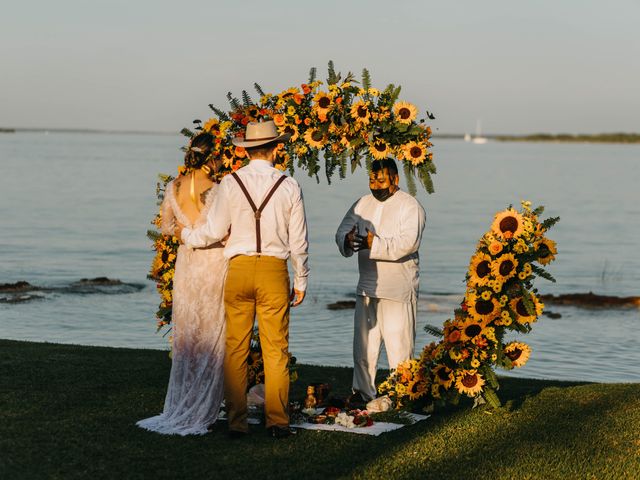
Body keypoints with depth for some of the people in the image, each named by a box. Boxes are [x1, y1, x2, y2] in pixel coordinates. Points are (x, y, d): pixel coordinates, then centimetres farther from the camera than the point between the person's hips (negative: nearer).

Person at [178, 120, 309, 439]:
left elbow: (215, 231, 2)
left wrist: (187, 236, 22)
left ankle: (236, 422, 7)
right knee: (276, 350, 5)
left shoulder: (230, 183, -2)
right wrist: (301, 281, 14)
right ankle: (277, 421, 3)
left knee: (235, 349, 6)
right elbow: (298, 241, 4)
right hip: (275, 270, 0)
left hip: (238, 269, 0)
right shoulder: (289, 186, 0)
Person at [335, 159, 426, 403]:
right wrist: (348, 240, -19)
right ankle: (363, 391, 17)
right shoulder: (362, 204, 13)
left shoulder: (410, 206, -6)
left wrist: (374, 244, -31)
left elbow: (407, 243, -20)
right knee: (363, 342, 8)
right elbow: (342, 232, 6)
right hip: (367, 288, 6)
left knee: (398, 344, -4)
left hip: (398, 290, -6)